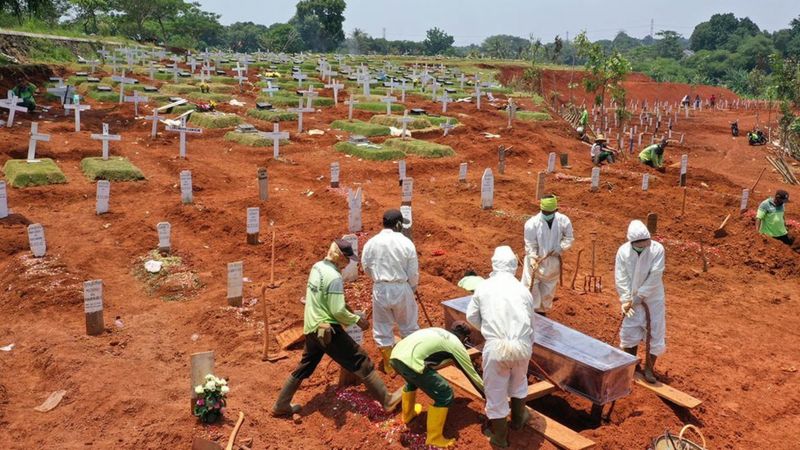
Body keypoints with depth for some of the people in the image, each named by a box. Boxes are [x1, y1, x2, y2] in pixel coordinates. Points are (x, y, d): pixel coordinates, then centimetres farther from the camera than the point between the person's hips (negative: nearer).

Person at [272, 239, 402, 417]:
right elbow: (338, 311, -21)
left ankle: (281, 406, 28)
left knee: (304, 368, 21)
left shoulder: (316, 267, 6)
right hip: (328, 330, -8)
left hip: (312, 329, 9)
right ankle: (387, 400, 3)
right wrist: (357, 320, -6)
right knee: (360, 361, -1)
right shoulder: (334, 277, -19)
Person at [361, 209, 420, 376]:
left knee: (382, 328, 14)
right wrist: (412, 288, 14)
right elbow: (413, 272, -5)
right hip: (401, 288, -1)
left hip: (380, 289, 1)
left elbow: (366, 268, 5)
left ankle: (389, 365, 22)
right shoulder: (406, 243, -10)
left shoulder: (371, 242, -5)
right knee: (409, 325, 17)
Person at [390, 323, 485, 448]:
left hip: (395, 355, 8)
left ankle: (408, 414, 57)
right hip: (411, 361, -8)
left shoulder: (438, 331, 32)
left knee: (413, 379, 40)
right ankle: (434, 438, 13)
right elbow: (472, 374, 23)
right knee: (445, 396, 5)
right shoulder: (457, 344, 14)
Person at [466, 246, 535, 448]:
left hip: (496, 347, -3)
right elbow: (531, 322, 14)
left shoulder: (484, 287, 3)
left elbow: (471, 316, 9)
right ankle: (518, 419, 50)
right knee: (519, 382, 30)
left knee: (496, 392, 14)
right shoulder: (523, 290, 8)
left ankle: (500, 436, 28)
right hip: (522, 346, 3)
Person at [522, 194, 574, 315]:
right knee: (530, 287, 1)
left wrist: (560, 248, -19)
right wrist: (533, 259, -28)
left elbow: (569, 238, -2)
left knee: (548, 289, 20)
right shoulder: (532, 223, -23)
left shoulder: (563, 221, -16)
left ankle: (542, 311, 41)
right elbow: (530, 245, -17)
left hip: (553, 262, 3)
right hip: (536, 261, -3)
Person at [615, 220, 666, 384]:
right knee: (629, 333, 9)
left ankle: (649, 368, 19)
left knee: (654, 334, 2)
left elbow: (654, 277, -20)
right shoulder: (623, 251, -12)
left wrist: (639, 297, -20)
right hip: (632, 299, 2)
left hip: (653, 299, -2)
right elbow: (621, 278, -10)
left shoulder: (657, 249, -17)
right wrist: (626, 300, -17)